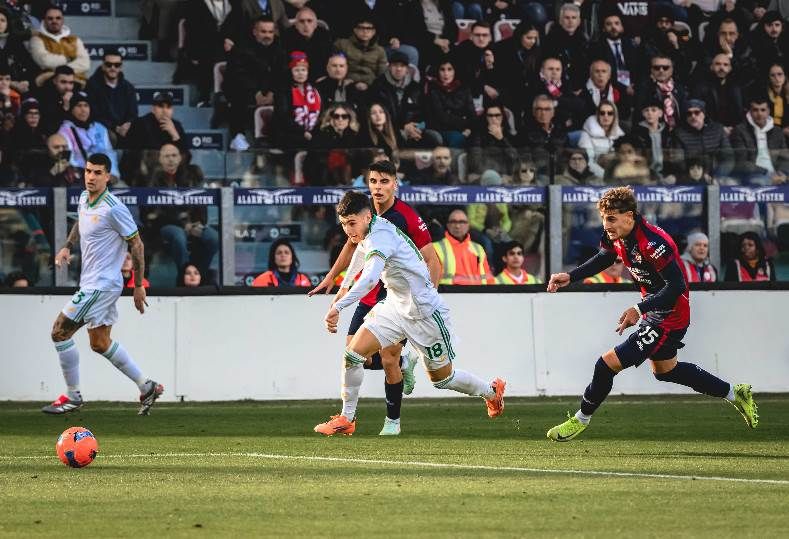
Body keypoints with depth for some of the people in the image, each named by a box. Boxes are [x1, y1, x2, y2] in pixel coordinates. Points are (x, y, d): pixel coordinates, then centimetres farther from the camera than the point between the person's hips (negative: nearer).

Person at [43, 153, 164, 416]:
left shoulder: (113, 208, -19)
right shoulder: (84, 199, 6)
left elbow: (136, 244, -13)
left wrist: (139, 285, -11)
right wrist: (67, 246, 9)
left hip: (101, 284, -9)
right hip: (91, 283, 9)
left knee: (60, 332, -7)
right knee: (100, 343, 15)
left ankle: (72, 396, 4)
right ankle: (147, 387, 22)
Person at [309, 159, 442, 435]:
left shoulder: (408, 217, -17)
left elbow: (432, 262, -15)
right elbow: (352, 243, 22)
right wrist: (331, 276, 24)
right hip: (369, 296, 6)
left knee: (388, 359, -10)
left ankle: (393, 420, 11)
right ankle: (404, 364, 29)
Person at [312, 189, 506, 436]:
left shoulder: (380, 237, -30)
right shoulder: (368, 231, -1)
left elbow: (369, 279, -47)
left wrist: (338, 307, -53)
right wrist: (344, 285, 34)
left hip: (424, 312, -8)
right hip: (396, 307, 8)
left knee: (442, 379, 10)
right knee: (353, 354, -8)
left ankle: (491, 391, 37)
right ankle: (346, 419, 3)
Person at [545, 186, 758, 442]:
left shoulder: (653, 243, -31)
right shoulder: (616, 237, -5)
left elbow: (677, 285, -32)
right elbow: (602, 259, 16)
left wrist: (639, 309, -37)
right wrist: (570, 276, 1)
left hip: (669, 318, -10)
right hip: (655, 312, 10)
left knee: (608, 363, -12)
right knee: (664, 370, 30)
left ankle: (581, 419, 10)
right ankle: (735, 394, 42)